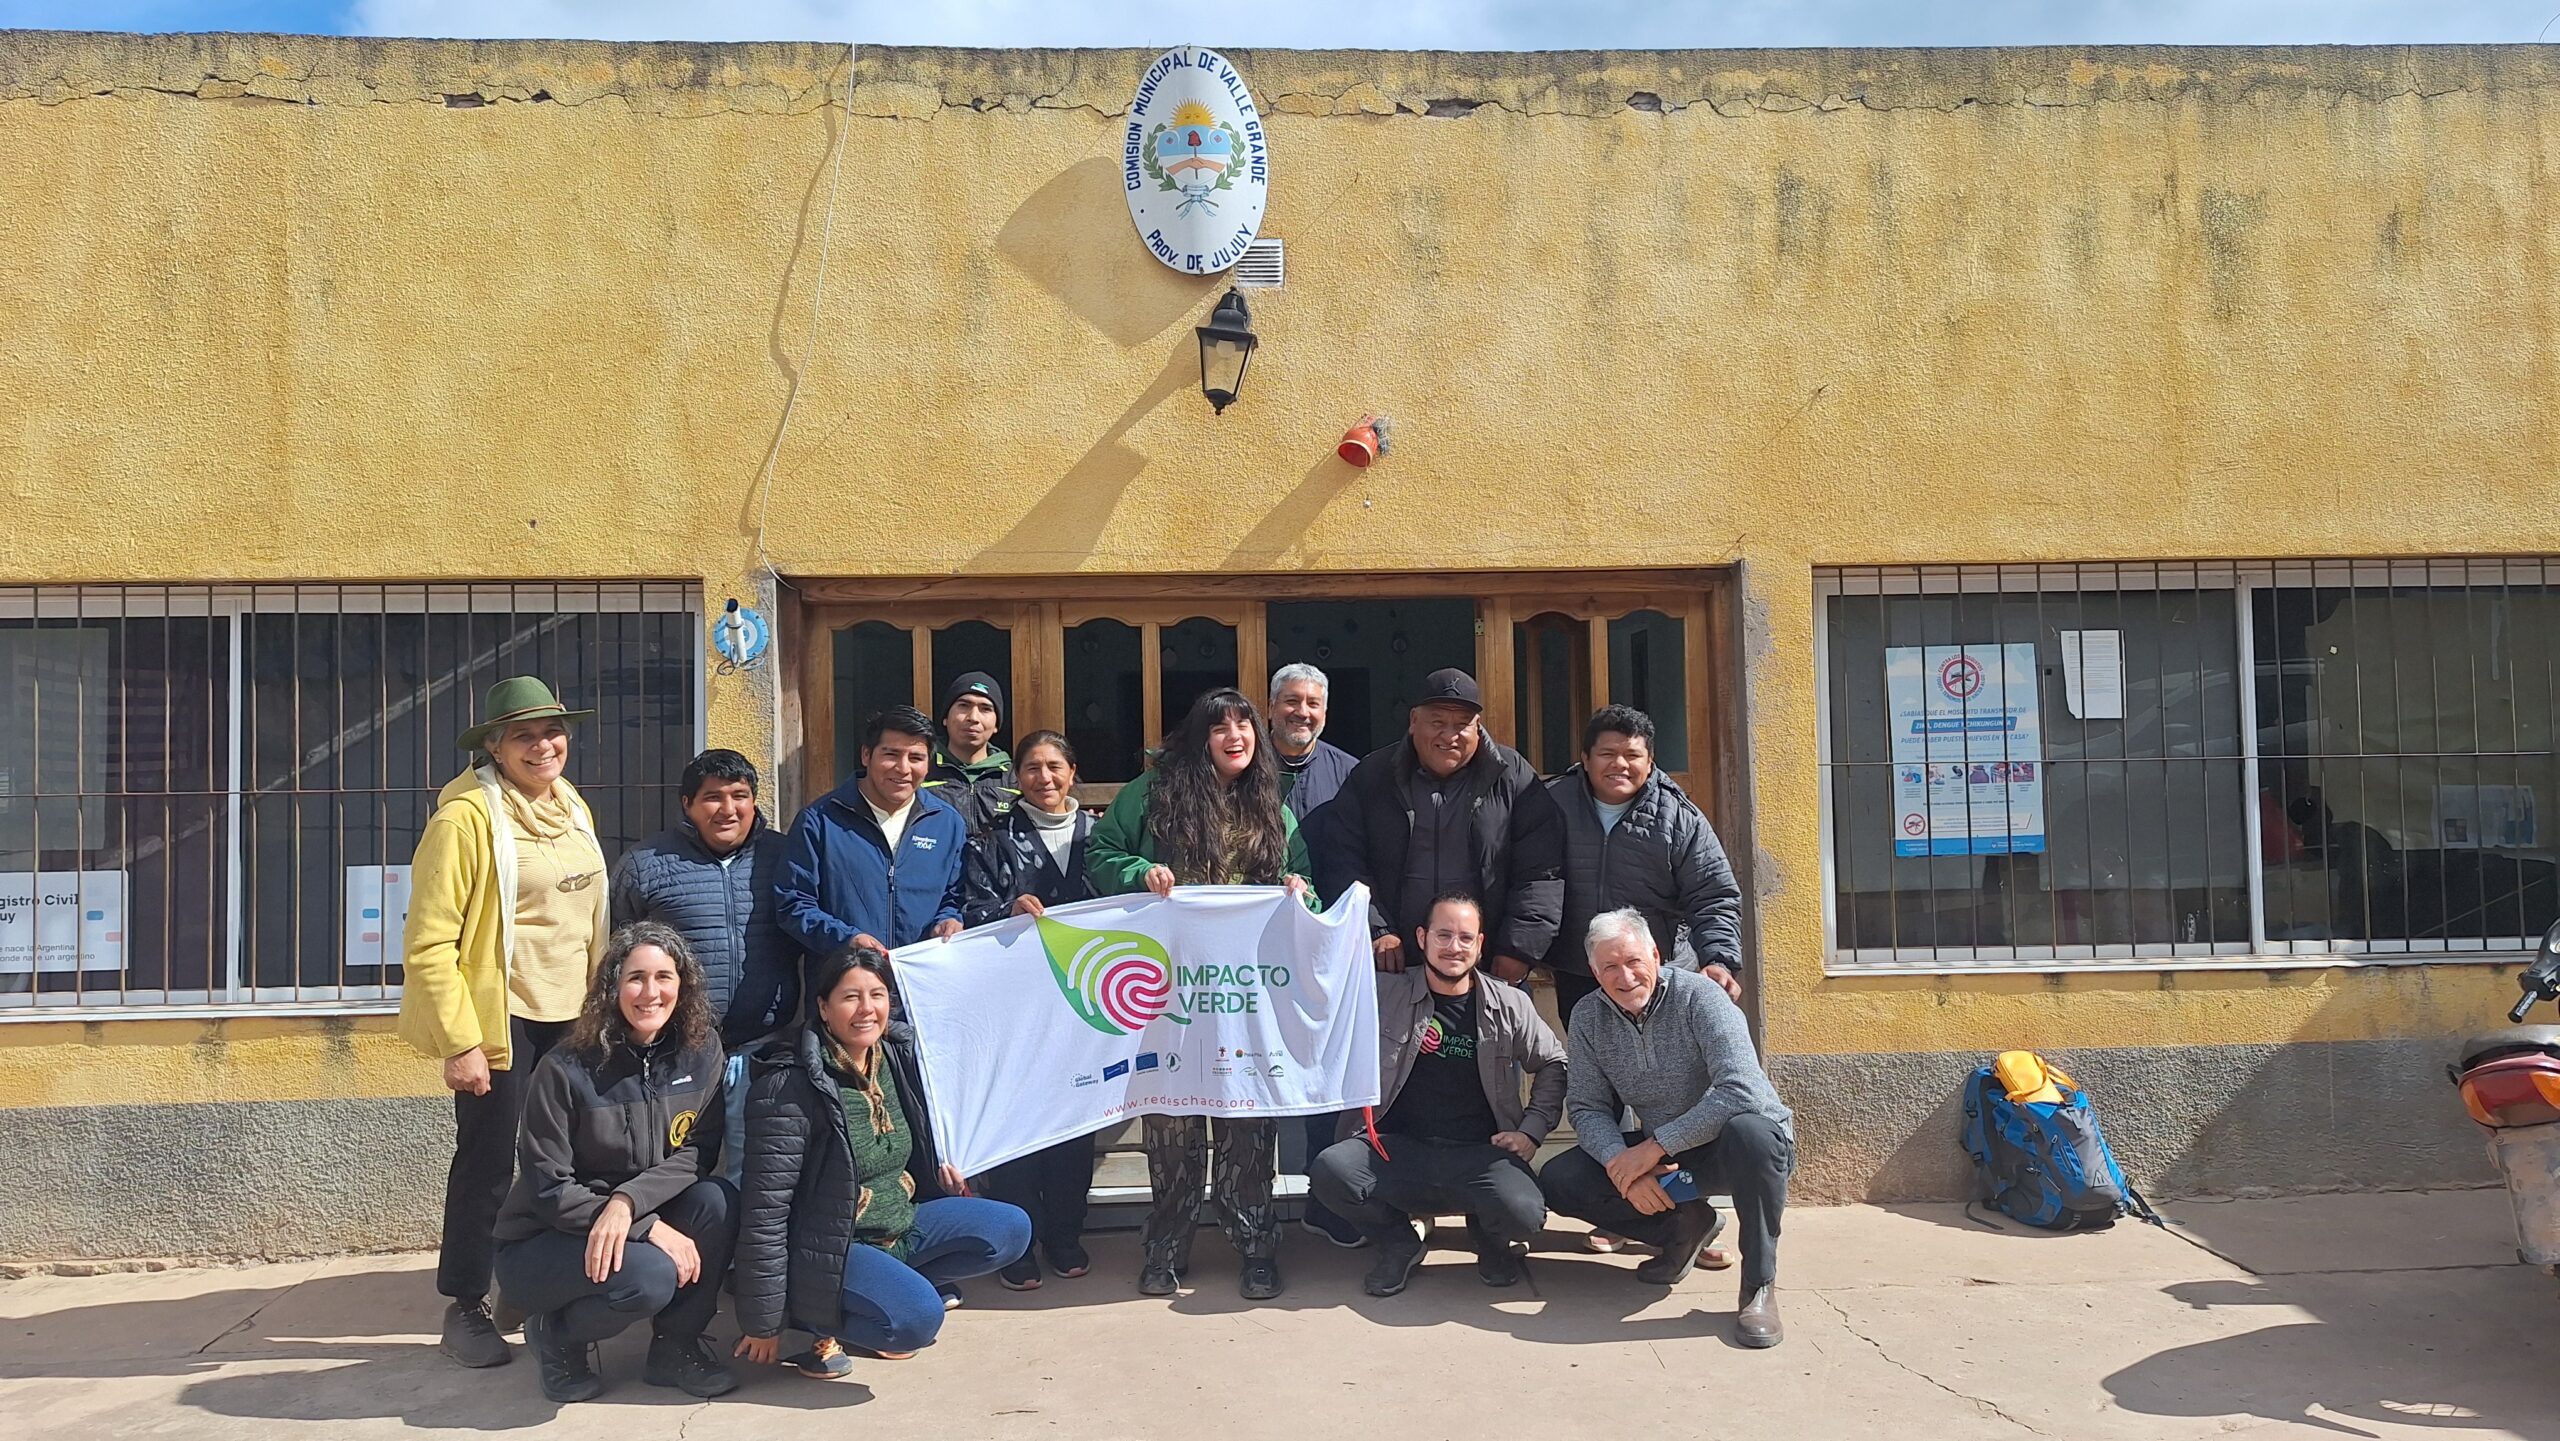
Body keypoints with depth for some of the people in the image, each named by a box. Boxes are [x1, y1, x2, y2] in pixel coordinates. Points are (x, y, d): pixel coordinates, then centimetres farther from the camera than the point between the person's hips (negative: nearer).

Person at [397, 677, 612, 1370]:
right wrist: (460, 1042, -18)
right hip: (500, 1019, -6)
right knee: (489, 1163, 2)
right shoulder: (465, 816, -13)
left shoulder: (574, 810, 10)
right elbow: (428, 942, -16)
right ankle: (464, 1309, 16)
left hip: (568, 1017, 6)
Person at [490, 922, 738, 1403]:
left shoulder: (701, 1052, -7)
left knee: (716, 1202, -25)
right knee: (649, 1277, -33)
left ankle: (676, 1346, -4)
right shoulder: (566, 1069, -19)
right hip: (542, 1242, -4)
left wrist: (627, 1203, -28)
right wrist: (651, 1228, -25)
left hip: (646, 1220, 4)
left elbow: (695, 1155, -9)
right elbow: (548, 1189, -17)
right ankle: (556, 1334, 0)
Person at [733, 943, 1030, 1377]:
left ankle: (889, 1291, 4)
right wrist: (764, 1323, -17)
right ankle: (817, 1323, -3)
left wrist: (937, 1168, 7)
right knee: (918, 1318, -31)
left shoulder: (897, 1055, 2)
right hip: (826, 1250, -8)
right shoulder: (790, 1086, -22)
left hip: (901, 1224, 8)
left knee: (1011, 1228, -2)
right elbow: (766, 1209, -20)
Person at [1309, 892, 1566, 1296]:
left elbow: (1553, 1064, 19)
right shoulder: (1385, 993, 4)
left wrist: (1532, 1130, 7)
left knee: (1524, 1214, -30)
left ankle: (1490, 1241, 13)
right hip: (1396, 1148, 0)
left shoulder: (1509, 1005, 8)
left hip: (1479, 1153, 0)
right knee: (1330, 1170, -29)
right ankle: (1399, 1245, 4)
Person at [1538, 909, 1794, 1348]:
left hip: (1729, 1145, -5)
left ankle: (1759, 1284, -23)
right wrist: (1621, 1162, -24)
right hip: (1660, 1153, 5)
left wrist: (1655, 1147, -28)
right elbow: (1586, 1108, -3)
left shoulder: (1698, 997, -19)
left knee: (1747, 1132, -41)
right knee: (1557, 1181, -13)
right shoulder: (1587, 1018, -2)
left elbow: (1741, 1091, -30)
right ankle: (1684, 1227, 2)